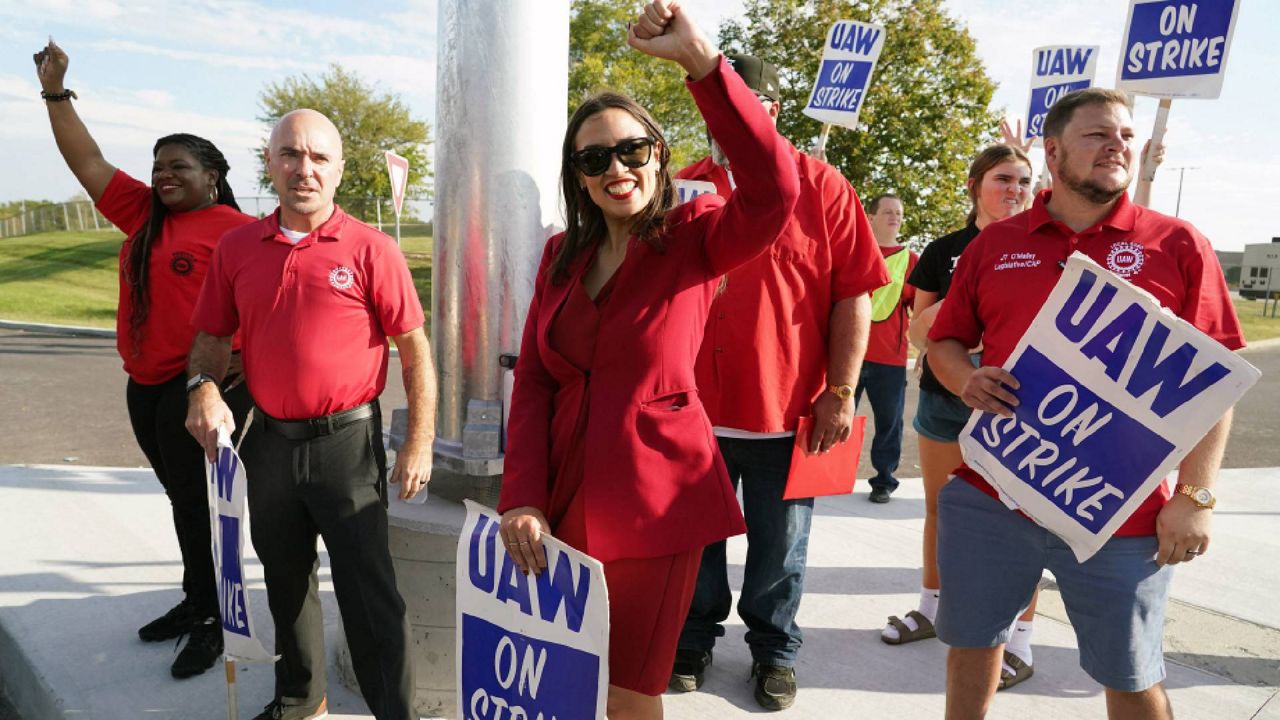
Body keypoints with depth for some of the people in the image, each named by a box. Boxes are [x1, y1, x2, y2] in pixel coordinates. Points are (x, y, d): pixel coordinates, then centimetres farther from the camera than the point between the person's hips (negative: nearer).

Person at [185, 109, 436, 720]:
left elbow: (414, 347, -7)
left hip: (346, 441, -5)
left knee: (368, 591, 0)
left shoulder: (369, 249, -8)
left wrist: (420, 441, -10)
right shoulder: (237, 247, 5)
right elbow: (212, 335, 13)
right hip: (269, 440, 5)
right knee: (286, 581, 21)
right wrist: (203, 386, -8)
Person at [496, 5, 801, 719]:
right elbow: (532, 381, 1)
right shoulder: (563, 255, 5)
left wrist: (700, 59, -34)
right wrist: (522, 498, -9)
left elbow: (774, 190, -29)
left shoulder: (695, 238, -8)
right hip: (565, 497, 5)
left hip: (655, 500, -5)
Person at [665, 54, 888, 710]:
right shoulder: (686, 187, 5)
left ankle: (773, 649, 35)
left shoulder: (821, 187, -2)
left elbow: (853, 296, -3)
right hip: (697, 406, 2)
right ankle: (694, 638, 38)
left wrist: (839, 393, -8)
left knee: (779, 545, 13)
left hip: (788, 409, -2)